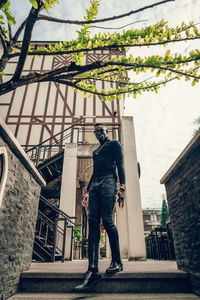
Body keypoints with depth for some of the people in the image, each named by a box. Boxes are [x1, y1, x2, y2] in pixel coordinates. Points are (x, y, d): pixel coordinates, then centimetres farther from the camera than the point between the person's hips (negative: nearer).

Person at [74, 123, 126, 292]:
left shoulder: (114, 144, 13)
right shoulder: (95, 151, 32)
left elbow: (120, 165, 1)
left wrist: (122, 187, -11)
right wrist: (87, 191, 20)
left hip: (108, 181, -6)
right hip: (95, 185, 6)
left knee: (107, 220, -14)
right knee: (93, 223, -7)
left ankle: (117, 262, 4)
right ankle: (93, 271, -9)